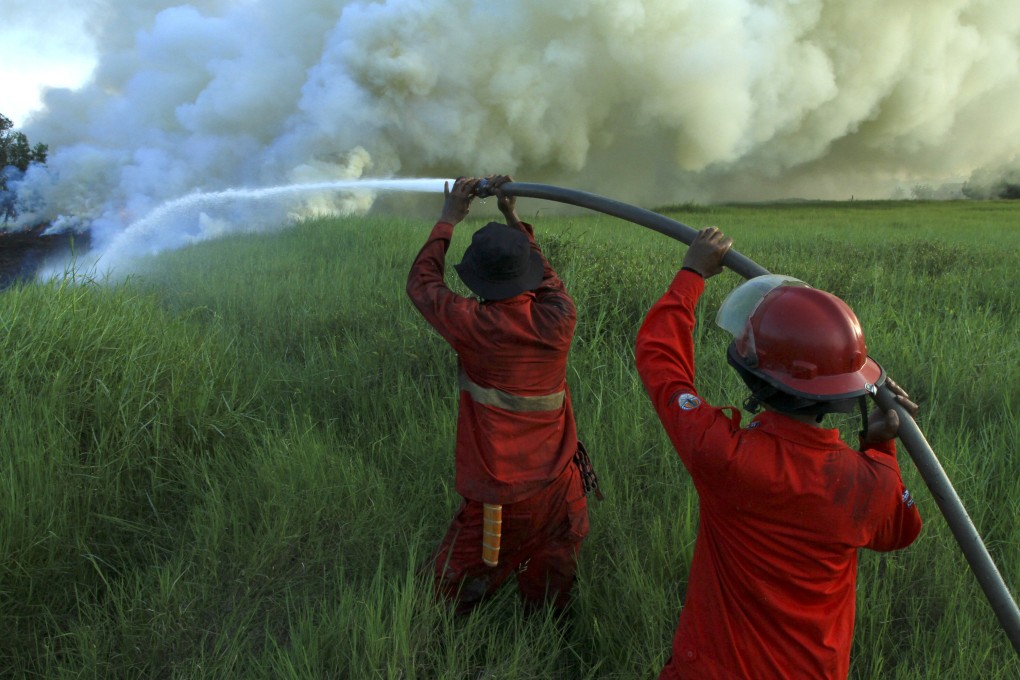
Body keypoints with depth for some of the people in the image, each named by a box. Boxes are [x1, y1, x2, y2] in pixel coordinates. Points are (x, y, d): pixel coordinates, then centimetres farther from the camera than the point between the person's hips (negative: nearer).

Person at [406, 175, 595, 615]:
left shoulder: (474, 325, -20)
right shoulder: (558, 318, -11)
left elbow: (421, 282, 0)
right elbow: (545, 273, 13)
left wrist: (449, 219, 9)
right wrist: (512, 216, 19)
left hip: (497, 500, -4)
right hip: (557, 491, 5)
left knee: (453, 595, 16)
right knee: (550, 594, 24)